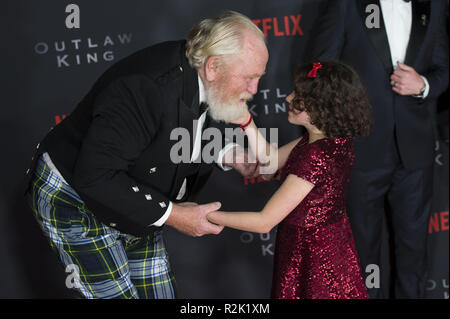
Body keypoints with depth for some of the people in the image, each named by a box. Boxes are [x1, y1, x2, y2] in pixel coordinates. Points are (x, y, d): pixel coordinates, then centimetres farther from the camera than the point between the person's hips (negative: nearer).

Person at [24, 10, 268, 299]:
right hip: (75, 198, -8)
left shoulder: (199, 79, -10)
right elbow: (94, 178, -36)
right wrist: (170, 214, -31)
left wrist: (228, 155, -7)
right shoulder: (146, 88, -37)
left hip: (133, 198, 8)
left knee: (160, 291, 12)